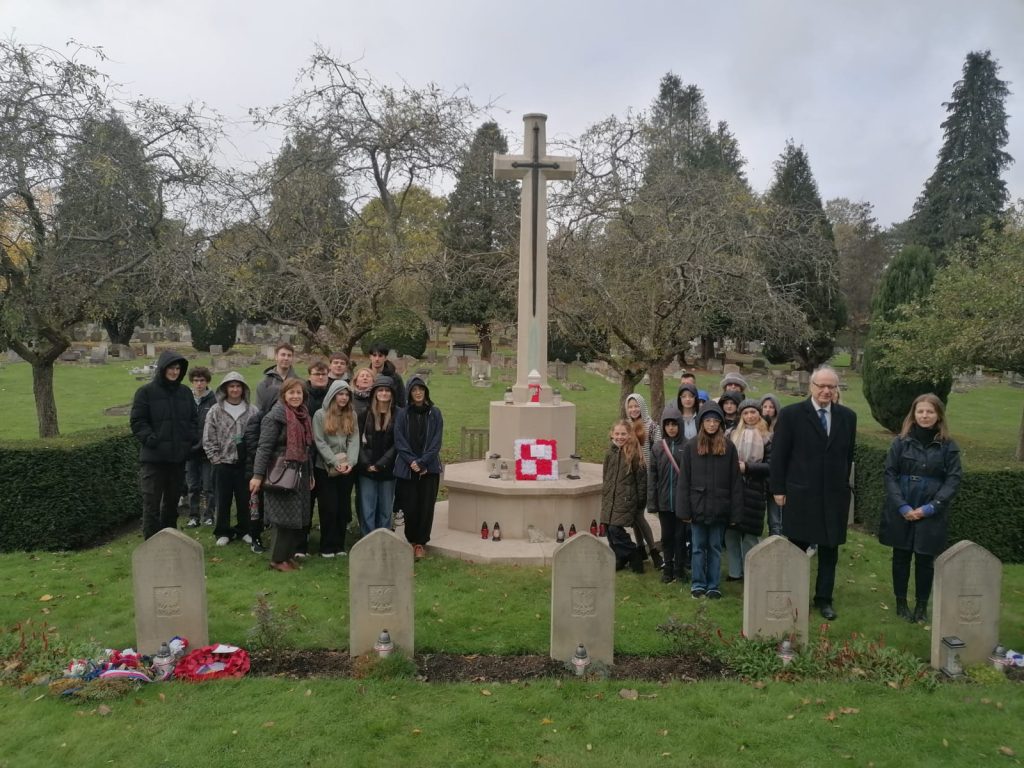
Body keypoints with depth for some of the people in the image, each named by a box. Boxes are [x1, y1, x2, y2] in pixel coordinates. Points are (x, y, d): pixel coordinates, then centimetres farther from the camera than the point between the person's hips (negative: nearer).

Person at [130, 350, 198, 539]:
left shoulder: (185, 392, 10)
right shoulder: (146, 392, -4)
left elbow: (194, 419, 17)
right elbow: (137, 421, -6)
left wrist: (190, 439, 3)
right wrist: (152, 440, -16)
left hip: (179, 457, 5)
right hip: (154, 458, -5)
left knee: (172, 501, 14)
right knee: (151, 503, -3)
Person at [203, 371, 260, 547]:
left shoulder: (253, 411, -2)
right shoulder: (215, 411, -2)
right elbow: (208, 439, -1)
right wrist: (215, 459, -5)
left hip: (245, 463, 0)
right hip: (223, 463, 0)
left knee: (245, 499, 9)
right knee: (223, 500, 9)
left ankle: (244, 530, 25)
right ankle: (223, 532, 23)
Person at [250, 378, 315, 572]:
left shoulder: (304, 416, 13)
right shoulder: (276, 415, -11)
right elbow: (264, 447, -16)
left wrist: (310, 474, 21)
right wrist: (258, 475, -21)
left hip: (300, 474, 8)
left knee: (298, 518, 9)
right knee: (287, 518, -5)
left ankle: (289, 554, 22)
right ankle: (278, 559, 8)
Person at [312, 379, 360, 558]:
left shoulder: (352, 415, 9)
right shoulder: (320, 415, -2)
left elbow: (354, 441, 1)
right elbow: (320, 443, -8)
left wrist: (350, 462, -15)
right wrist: (335, 462, -17)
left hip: (347, 470, 3)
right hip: (325, 469, -3)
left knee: (343, 508, 7)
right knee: (329, 508, 0)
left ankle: (339, 545, 17)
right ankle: (327, 547, 10)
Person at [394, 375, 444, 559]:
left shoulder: (435, 413, 3)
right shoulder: (402, 414, 4)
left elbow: (436, 442, -2)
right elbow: (399, 441, 0)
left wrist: (422, 462, -11)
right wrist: (412, 462, -11)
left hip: (429, 468, 0)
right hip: (407, 468, 0)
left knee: (426, 506, 1)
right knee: (409, 507, 0)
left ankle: (421, 542, 12)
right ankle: (411, 541, 17)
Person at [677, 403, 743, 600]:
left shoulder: (728, 447, -1)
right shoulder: (691, 446, -3)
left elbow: (735, 481, -1)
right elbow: (684, 480, -2)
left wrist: (735, 511, -4)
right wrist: (684, 510, -6)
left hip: (719, 507, 0)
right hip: (698, 506, 0)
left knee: (715, 547, 10)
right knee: (698, 547, 9)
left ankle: (713, 586, 20)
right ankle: (697, 584, 20)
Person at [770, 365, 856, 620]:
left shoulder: (847, 417, 4)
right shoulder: (791, 414, -6)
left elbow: (848, 455, 11)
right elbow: (778, 455, -4)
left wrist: (843, 485, 8)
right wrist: (778, 489, -6)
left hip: (834, 496, 3)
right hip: (800, 494, -3)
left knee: (829, 551, 12)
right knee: (796, 549, 8)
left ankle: (824, 599, 26)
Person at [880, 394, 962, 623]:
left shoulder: (948, 445, -3)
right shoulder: (901, 441, -2)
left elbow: (954, 479, -4)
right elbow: (890, 474, -2)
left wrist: (931, 507, -13)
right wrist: (902, 506, -12)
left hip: (931, 514, -1)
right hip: (902, 512, 1)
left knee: (925, 560, 8)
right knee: (901, 557, 11)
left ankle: (922, 605, 24)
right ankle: (901, 602, 26)